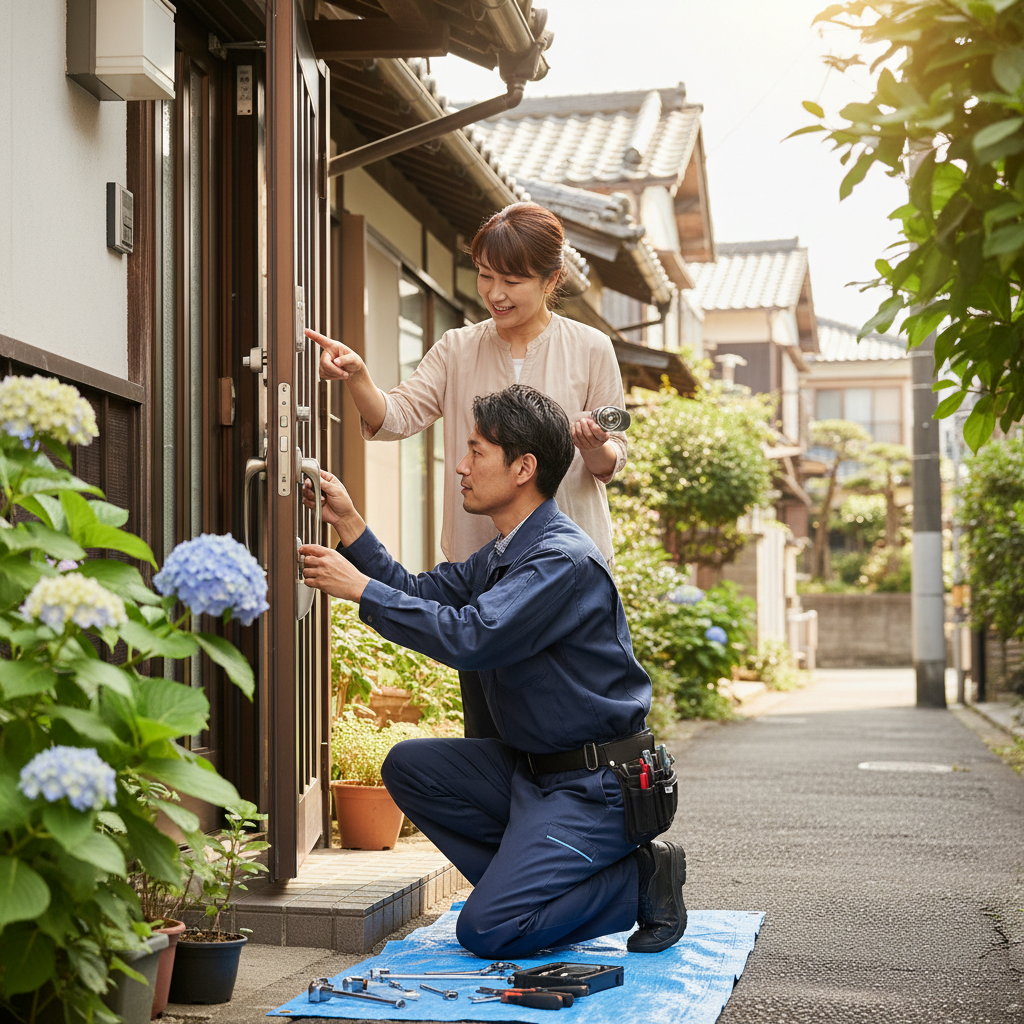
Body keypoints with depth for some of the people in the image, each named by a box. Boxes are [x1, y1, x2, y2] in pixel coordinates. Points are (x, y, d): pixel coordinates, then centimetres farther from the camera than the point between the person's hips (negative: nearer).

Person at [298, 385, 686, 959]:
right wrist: (348, 522, 7)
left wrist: (361, 589, -23)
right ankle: (528, 886, 5)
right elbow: (421, 596, 13)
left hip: (594, 786, -9)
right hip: (531, 769, 9)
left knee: (486, 932, -16)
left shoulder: (565, 560, -21)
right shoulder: (503, 557, 12)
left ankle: (640, 882, 1)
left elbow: (469, 637, -30)